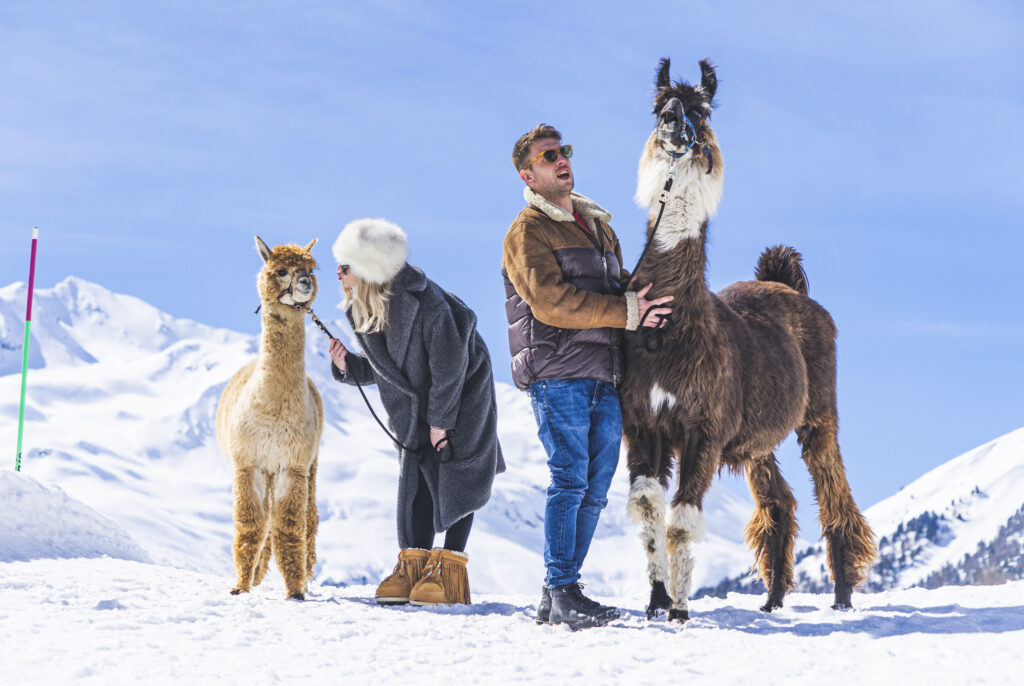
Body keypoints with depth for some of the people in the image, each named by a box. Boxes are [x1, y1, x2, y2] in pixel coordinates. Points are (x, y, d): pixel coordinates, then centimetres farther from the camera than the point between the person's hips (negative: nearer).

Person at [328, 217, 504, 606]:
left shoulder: (424, 303, -31)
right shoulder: (360, 310, -8)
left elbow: (450, 363, -23)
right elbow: (382, 367, 4)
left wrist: (441, 419, -17)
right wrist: (349, 367, -15)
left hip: (461, 398, -6)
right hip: (414, 407, 7)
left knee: (453, 480, -5)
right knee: (413, 480, 1)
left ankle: (449, 570, -1)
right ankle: (413, 565, 6)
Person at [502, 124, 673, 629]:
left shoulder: (598, 225, 24)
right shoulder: (527, 232, -1)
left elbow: (620, 285, 27)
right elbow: (551, 302, -14)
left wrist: (632, 293, 3)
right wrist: (626, 312, -15)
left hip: (604, 377, 7)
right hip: (558, 374, -7)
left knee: (594, 489, 5)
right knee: (570, 479, -12)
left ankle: (558, 597, 11)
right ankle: (562, 593, -8)